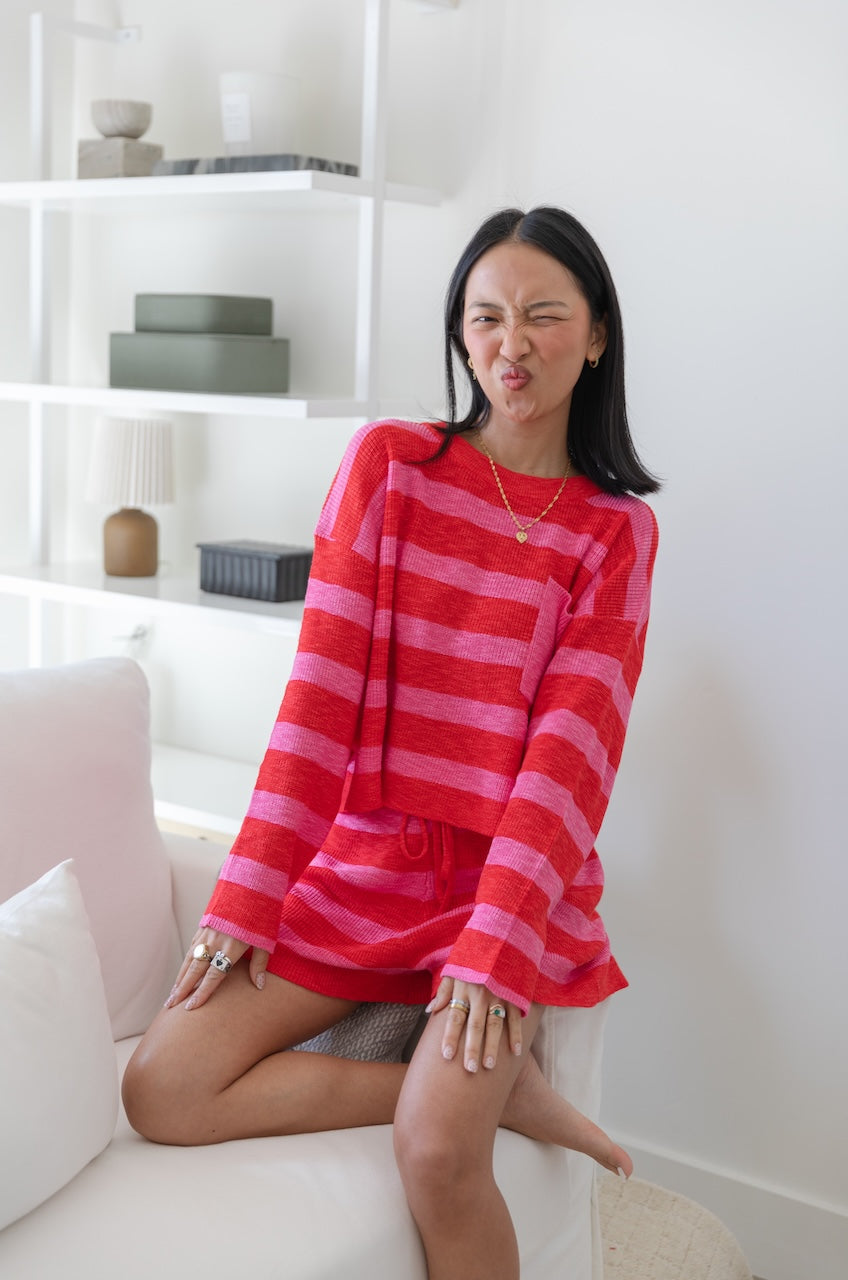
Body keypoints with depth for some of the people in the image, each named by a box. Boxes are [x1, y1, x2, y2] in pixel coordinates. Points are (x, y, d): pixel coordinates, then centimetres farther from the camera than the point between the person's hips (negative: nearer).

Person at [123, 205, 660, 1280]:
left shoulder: (617, 530, 0)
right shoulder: (388, 462, 1)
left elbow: (574, 745, -9)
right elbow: (321, 687, -3)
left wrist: (496, 949, -20)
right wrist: (248, 896, -8)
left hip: (518, 877, -3)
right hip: (362, 864, 3)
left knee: (437, 1153, -27)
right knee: (159, 1092, -11)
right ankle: (493, 1086, -3)